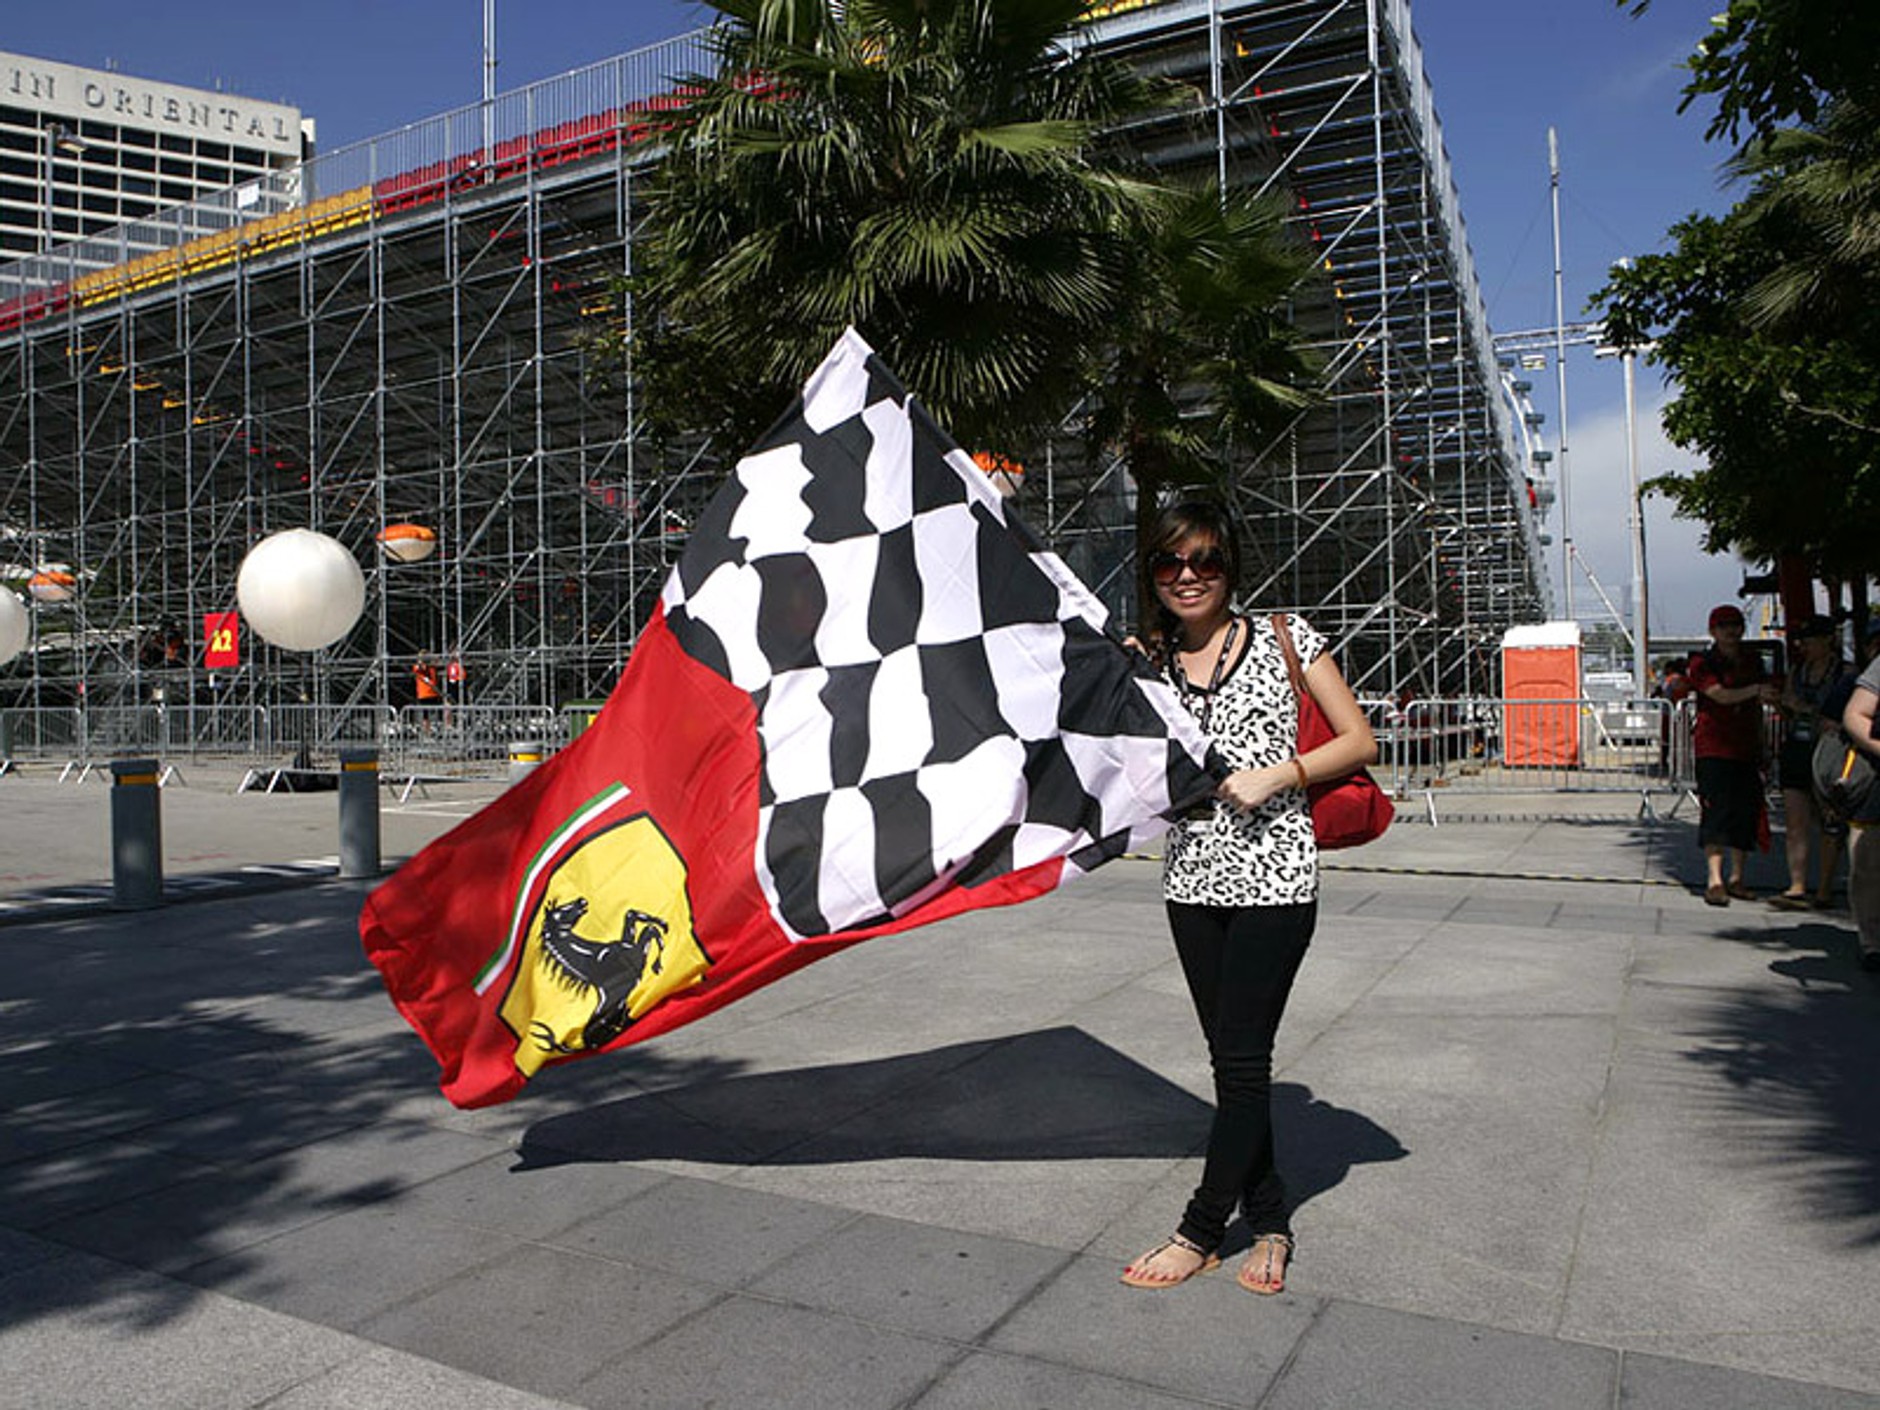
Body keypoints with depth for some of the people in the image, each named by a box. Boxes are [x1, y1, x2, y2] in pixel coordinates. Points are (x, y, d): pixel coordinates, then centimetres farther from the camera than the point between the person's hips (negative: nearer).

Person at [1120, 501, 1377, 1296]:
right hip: (1192, 879, 4)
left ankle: (1202, 1230, 14)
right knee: (1232, 1059, 11)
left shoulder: (1283, 639, -1)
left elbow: (1359, 742, -1)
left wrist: (1274, 776, -12)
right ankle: (1270, 1222, 27)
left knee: (1242, 1058, -1)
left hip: (1274, 876, -4)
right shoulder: (1145, 659, 7)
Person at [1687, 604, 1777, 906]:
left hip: (1747, 748, 6)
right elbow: (1720, 695, -18)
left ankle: (1737, 878, 16)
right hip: (1714, 748, -6)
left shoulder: (1753, 662, 15)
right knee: (1716, 810, -12)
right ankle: (1714, 880, -15)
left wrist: (1760, 750, 20)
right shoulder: (1703, 665, -2)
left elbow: (1757, 710, 21)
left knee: (1747, 812, 5)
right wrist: (1754, 690, -34)